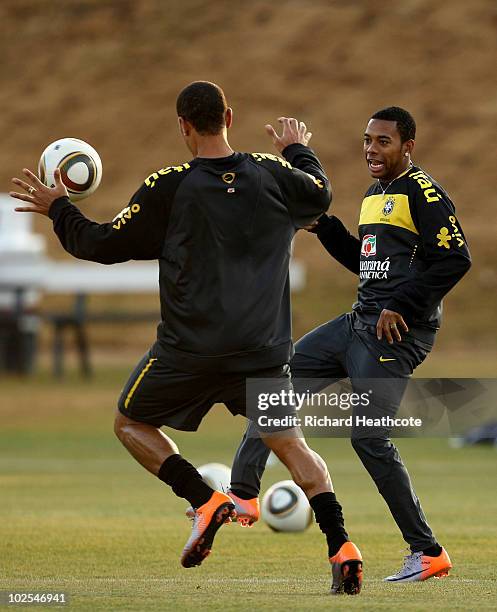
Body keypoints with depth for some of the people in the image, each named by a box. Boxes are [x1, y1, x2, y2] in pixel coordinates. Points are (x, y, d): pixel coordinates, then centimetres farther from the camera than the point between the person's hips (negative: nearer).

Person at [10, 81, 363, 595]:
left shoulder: (168, 189, -8)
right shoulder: (272, 175, 2)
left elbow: (102, 245, 0)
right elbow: (320, 195, 24)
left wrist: (57, 208, 16)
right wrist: (298, 150, 42)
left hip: (190, 350, -3)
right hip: (262, 350, 3)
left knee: (131, 423, 17)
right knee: (290, 444, 11)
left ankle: (205, 500, -4)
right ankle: (341, 547, -7)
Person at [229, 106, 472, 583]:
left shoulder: (422, 191, -10)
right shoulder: (374, 194, 18)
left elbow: (456, 258, -19)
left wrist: (401, 306, -20)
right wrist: (324, 227, 14)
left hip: (396, 331, -10)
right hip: (358, 324, 10)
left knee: (368, 436, -14)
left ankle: (428, 553, -8)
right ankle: (243, 495, 13)